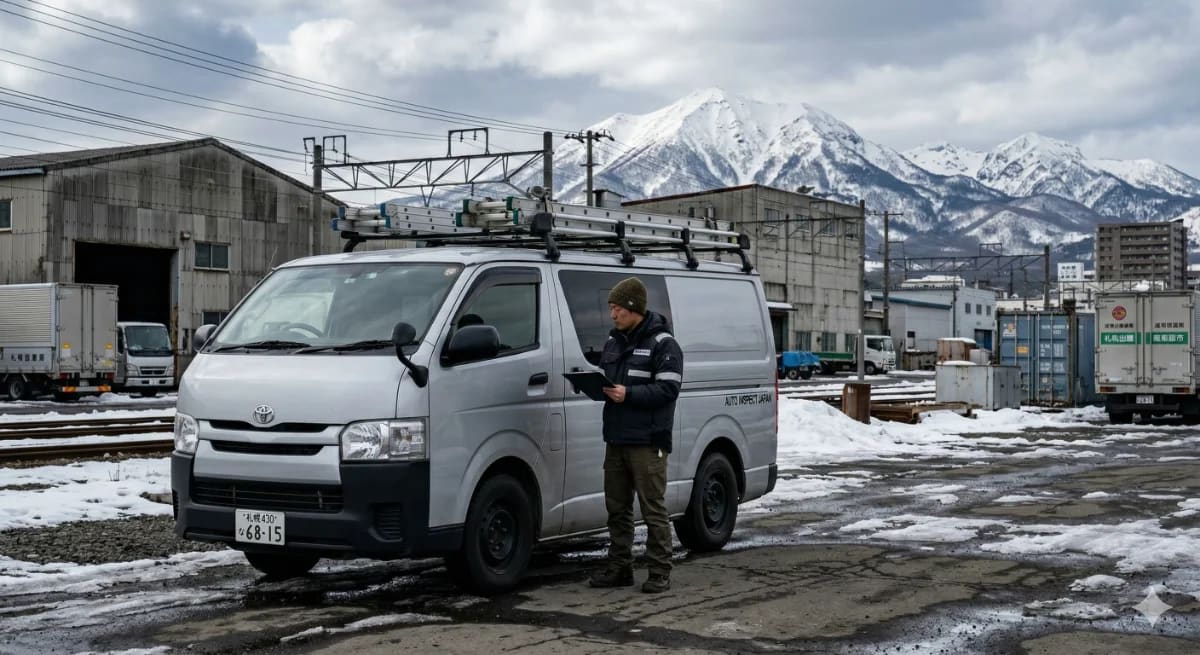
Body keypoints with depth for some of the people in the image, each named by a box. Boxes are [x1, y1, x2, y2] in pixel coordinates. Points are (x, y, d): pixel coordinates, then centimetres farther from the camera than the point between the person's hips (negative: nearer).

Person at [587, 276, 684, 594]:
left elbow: (668, 389, -16)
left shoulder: (662, 344, -8)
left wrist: (628, 393, -23)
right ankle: (619, 568, 20)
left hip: (647, 442, -7)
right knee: (617, 507, 11)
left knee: (653, 508, -3)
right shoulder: (613, 341, 16)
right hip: (616, 438, 8)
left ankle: (660, 572, 3)